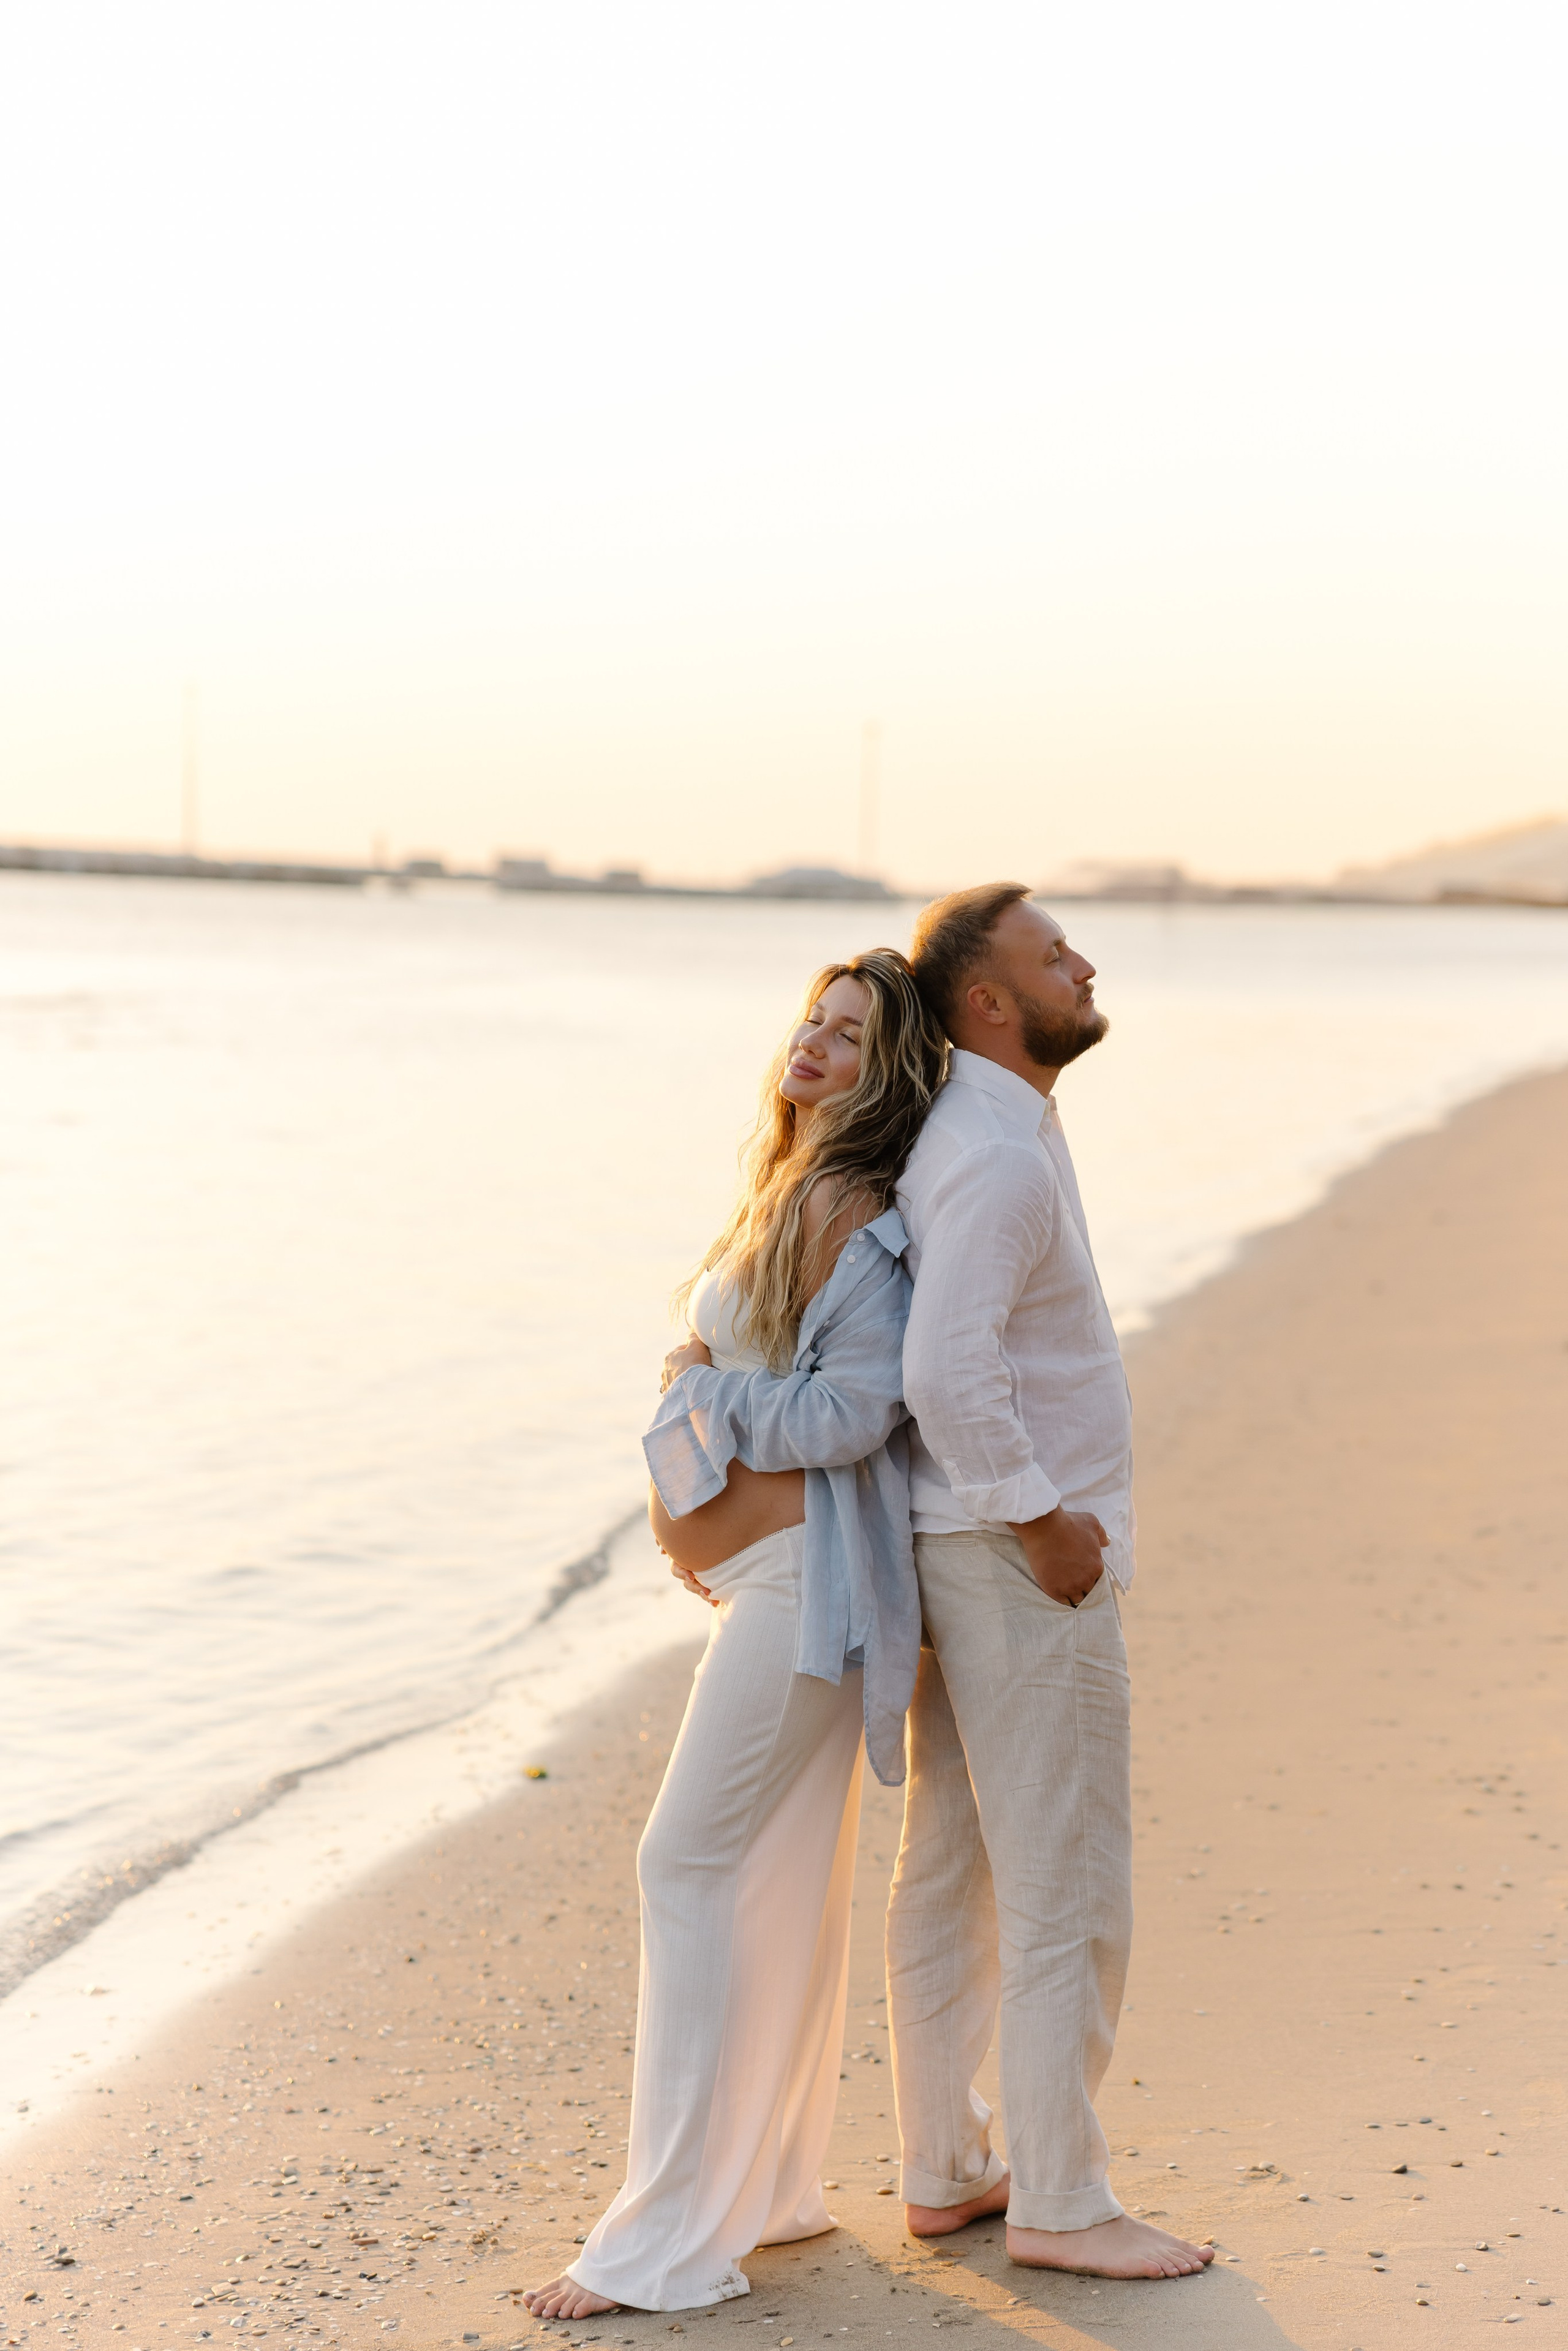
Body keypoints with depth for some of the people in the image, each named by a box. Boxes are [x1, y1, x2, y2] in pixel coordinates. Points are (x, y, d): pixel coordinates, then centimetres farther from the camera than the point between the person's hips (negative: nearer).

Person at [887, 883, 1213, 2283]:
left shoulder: (992, 1135, 13)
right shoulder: (997, 1157, -19)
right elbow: (949, 1372, -28)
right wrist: (1044, 1522, -20)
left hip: (975, 1552, 10)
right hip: (1025, 1563, -10)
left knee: (951, 1877, 15)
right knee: (1069, 1899, -1)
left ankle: (944, 2172, 24)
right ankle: (1059, 2204, 9)